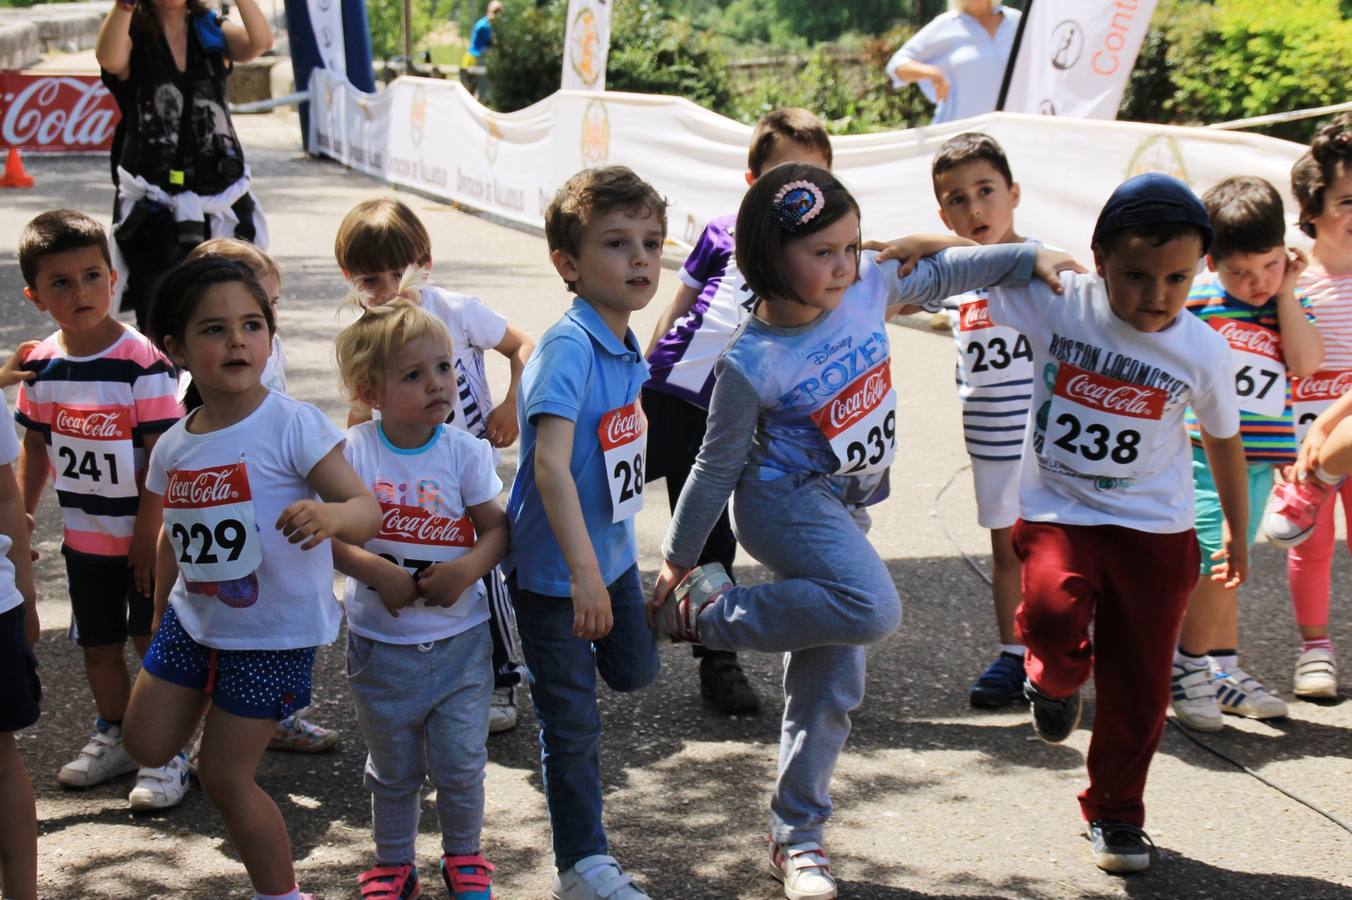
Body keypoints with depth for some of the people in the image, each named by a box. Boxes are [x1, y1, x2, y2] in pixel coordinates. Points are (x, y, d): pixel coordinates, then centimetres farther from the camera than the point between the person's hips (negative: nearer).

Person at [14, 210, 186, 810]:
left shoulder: (142, 363, -17)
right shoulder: (42, 366, -1)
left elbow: (161, 454, -17)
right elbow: (36, 448, 9)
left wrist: (148, 532, -18)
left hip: (144, 535, -5)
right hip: (83, 536, 5)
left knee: (154, 643, 3)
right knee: (98, 645, 17)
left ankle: (166, 754, 15)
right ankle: (115, 737, 35)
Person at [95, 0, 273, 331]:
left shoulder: (212, 33, 8)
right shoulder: (133, 37, 0)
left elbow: (261, 41, -13)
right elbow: (110, 60, -24)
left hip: (223, 206, 3)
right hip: (153, 212, -2)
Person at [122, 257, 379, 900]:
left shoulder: (292, 425, -19)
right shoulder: (173, 448, -2)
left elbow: (367, 510, -24)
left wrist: (332, 514, -46)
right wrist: (159, 618, 21)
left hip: (274, 634, -6)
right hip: (193, 620, 6)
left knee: (224, 776, 1)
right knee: (148, 746, 14)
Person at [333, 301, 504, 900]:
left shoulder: (465, 452, -7)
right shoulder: (353, 453, -11)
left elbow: (497, 528, -3)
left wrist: (467, 568, -21)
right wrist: (378, 571, -24)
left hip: (460, 640, 0)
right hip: (381, 643, 0)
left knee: (460, 764, 7)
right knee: (393, 769, 15)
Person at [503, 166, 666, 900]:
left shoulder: (627, 345, 0)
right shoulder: (568, 349, -26)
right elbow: (550, 464, -34)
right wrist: (584, 574, -38)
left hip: (611, 552, 7)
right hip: (554, 569, -7)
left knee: (635, 672, 21)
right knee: (573, 723, 4)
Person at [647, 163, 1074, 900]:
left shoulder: (867, 289, -8)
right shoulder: (751, 365, -21)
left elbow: (943, 275, 11)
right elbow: (718, 466, -11)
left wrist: (1029, 257, 7)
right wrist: (677, 559, -3)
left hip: (846, 507, 6)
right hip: (786, 502, -6)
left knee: (831, 681, 8)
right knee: (873, 609, -32)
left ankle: (796, 836, 20)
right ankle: (707, 612, -14)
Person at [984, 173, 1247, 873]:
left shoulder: (1202, 350, -8)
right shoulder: (1057, 303, -14)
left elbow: (1223, 439, 9)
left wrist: (1237, 532, 20)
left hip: (1154, 530, 1)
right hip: (1057, 513, -1)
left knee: (1138, 685, 5)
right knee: (1052, 612, -29)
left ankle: (1115, 812, 29)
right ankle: (1056, 680, 9)